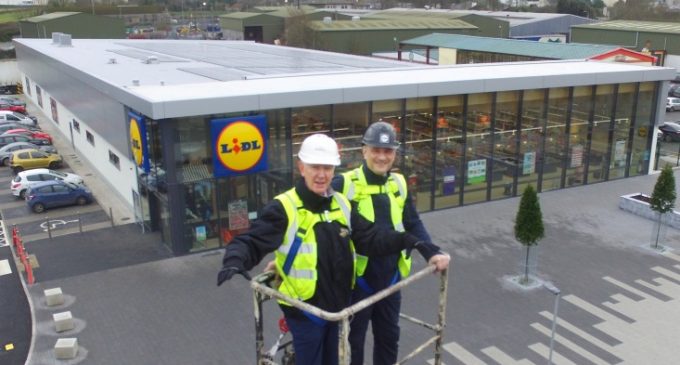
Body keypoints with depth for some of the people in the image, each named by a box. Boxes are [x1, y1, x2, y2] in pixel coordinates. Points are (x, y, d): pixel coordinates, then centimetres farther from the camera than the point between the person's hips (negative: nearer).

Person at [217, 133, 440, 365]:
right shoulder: (284, 208, -17)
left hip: (339, 306, 6)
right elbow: (251, 242, -20)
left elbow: (370, 239, 3)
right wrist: (235, 261, -41)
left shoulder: (342, 204, 2)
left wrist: (407, 241, -8)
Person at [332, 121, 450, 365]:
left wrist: (432, 253, -3)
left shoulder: (398, 184, 3)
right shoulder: (345, 184, -15)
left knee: (388, 335, 22)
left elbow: (413, 225, 10)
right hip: (356, 278, -5)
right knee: (353, 339, 11)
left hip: (389, 277, 5)